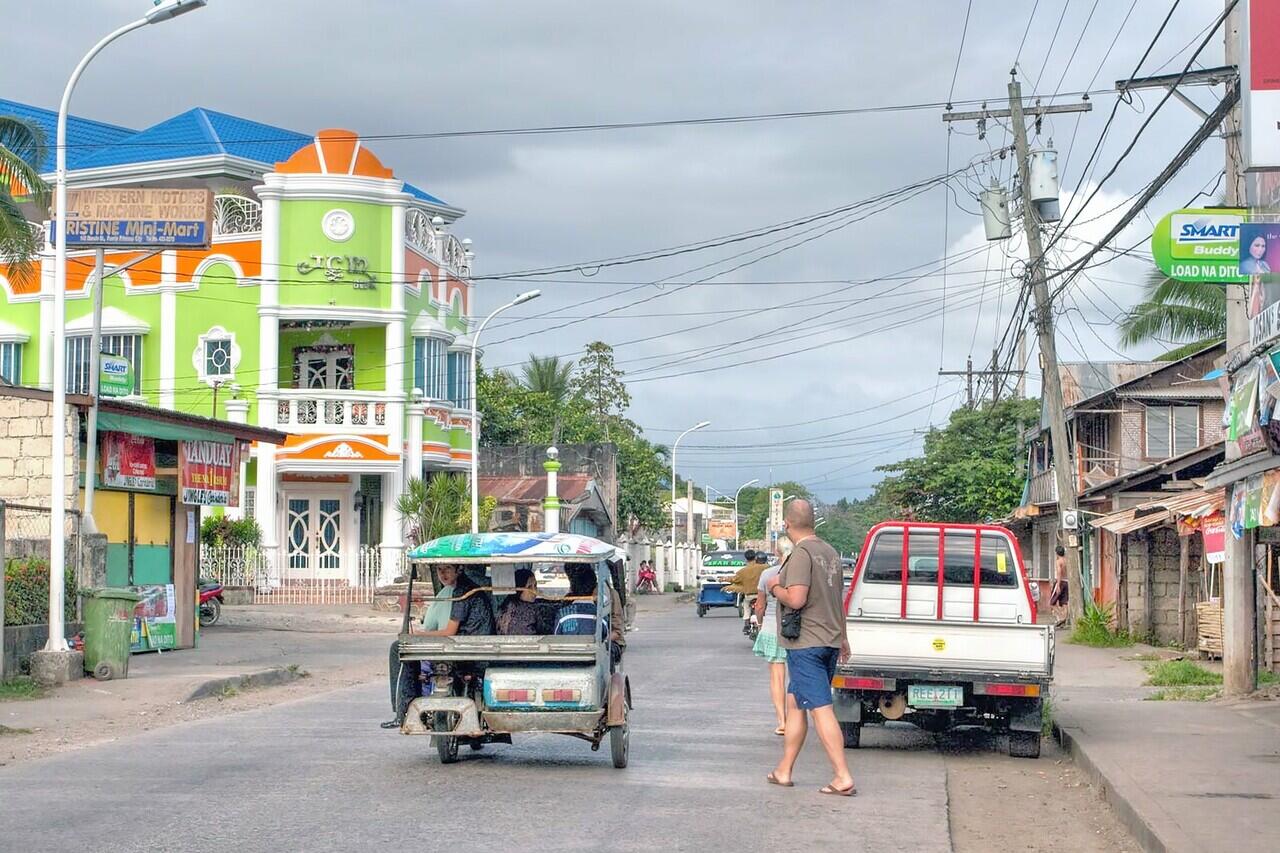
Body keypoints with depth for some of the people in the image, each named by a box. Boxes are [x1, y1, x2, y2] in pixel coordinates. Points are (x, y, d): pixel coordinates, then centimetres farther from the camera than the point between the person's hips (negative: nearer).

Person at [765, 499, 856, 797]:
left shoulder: (801, 553, -16)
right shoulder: (830, 552, 12)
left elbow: (796, 599, -24)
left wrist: (775, 588, -4)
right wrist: (842, 637, 31)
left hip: (806, 644, -9)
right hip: (830, 641, 9)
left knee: (821, 709, -9)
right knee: (794, 702, 17)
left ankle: (844, 779, -12)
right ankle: (784, 770, 22)